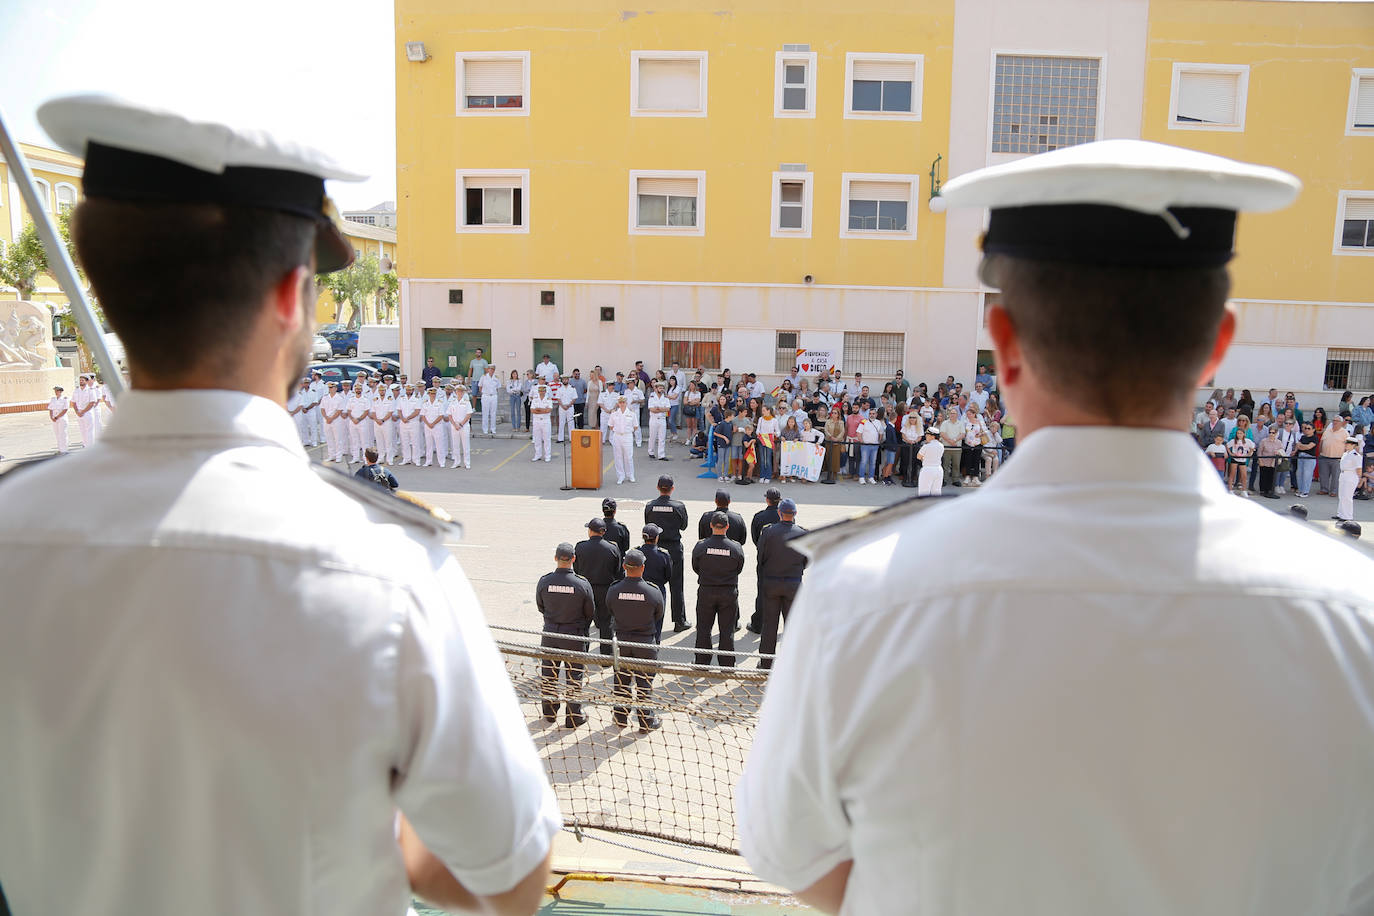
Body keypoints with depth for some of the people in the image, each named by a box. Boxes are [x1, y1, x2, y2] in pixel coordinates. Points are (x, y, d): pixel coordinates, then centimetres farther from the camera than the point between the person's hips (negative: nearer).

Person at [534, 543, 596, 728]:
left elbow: (540, 606, 3)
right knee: (574, 676, 11)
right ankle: (573, 717, 19)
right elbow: (590, 612, -6)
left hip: (550, 633, 3)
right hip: (574, 636, -2)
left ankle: (549, 713, 33)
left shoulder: (544, 581, -12)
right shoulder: (582, 584, -18)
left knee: (548, 674, 19)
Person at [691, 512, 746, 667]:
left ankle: (702, 662, 21)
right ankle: (726, 665, 16)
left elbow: (695, 567, 1)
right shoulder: (736, 547, -12)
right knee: (727, 630, 10)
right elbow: (739, 569, 2)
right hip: (729, 593, 0)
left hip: (706, 592, 0)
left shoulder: (700, 546, -12)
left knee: (703, 629, 13)